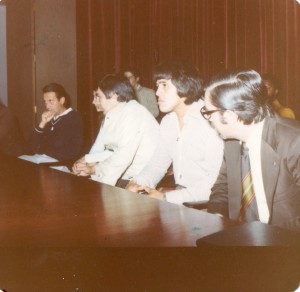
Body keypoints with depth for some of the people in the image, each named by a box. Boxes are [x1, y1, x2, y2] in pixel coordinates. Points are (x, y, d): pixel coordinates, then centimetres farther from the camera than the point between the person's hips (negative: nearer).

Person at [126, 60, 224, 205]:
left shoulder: (209, 121, -18)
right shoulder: (168, 121, 10)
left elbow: (215, 182, -22)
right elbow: (158, 163, 15)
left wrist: (166, 198, -23)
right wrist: (136, 183, -5)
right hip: (180, 198, 7)